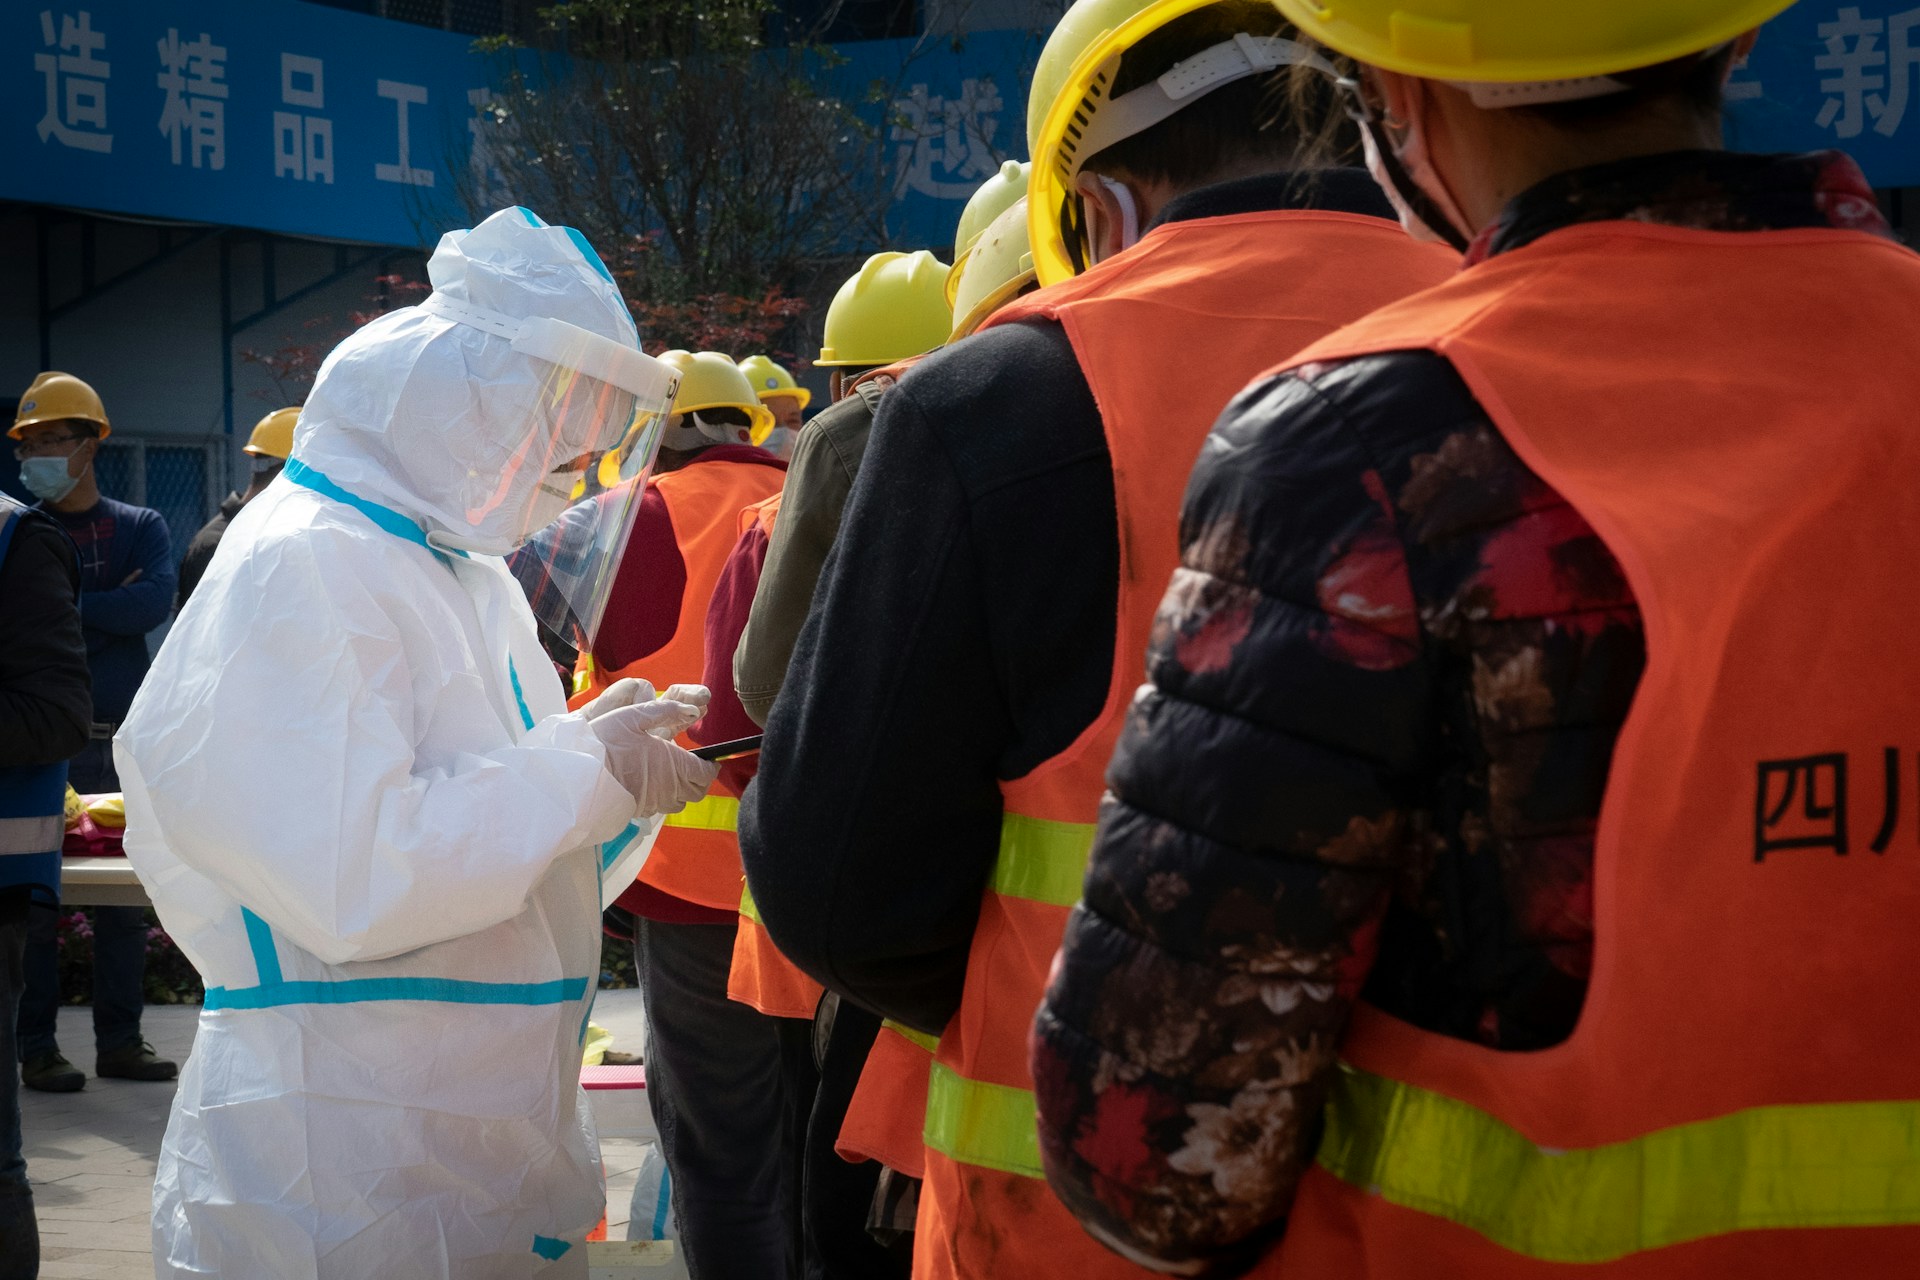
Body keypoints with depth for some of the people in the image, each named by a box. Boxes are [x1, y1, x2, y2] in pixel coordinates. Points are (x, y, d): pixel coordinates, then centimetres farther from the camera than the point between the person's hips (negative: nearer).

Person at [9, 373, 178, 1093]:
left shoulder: (140, 528, 10)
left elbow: (156, 601, -8)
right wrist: (109, 612, -9)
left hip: (120, 740, 2)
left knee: (126, 897, 6)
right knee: (35, 899, -3)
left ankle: (119, 1040, 14)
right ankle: (37, 1046, 4)